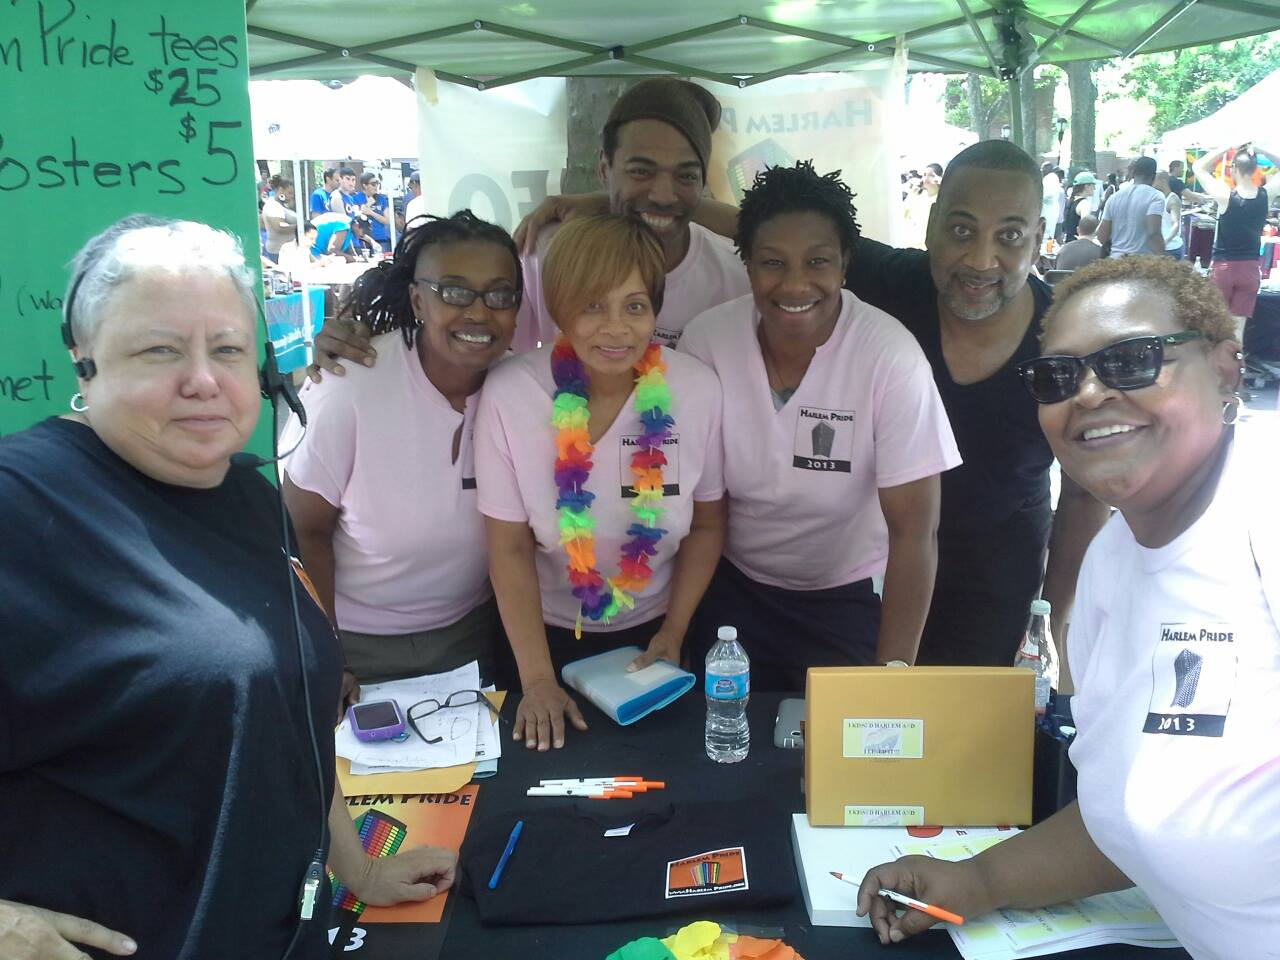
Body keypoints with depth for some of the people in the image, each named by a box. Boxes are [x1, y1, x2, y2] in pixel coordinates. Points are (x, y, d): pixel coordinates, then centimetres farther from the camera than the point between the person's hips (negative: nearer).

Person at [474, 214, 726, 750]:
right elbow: (510, 549, -16)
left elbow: (707, 525, -4)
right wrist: (537, 680, -18)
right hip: (547, 633, -1)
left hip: (653, 633, 2)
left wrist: (674, 632, -9)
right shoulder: (509, 393, -22)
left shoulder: (697, 390, -17)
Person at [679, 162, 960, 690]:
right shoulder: (707, 338, -16)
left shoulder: (891, 356, -23)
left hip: (850, 598, -2)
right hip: (732, 589, 2)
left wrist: (892, 674, -22)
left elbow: (913, 532, -19)